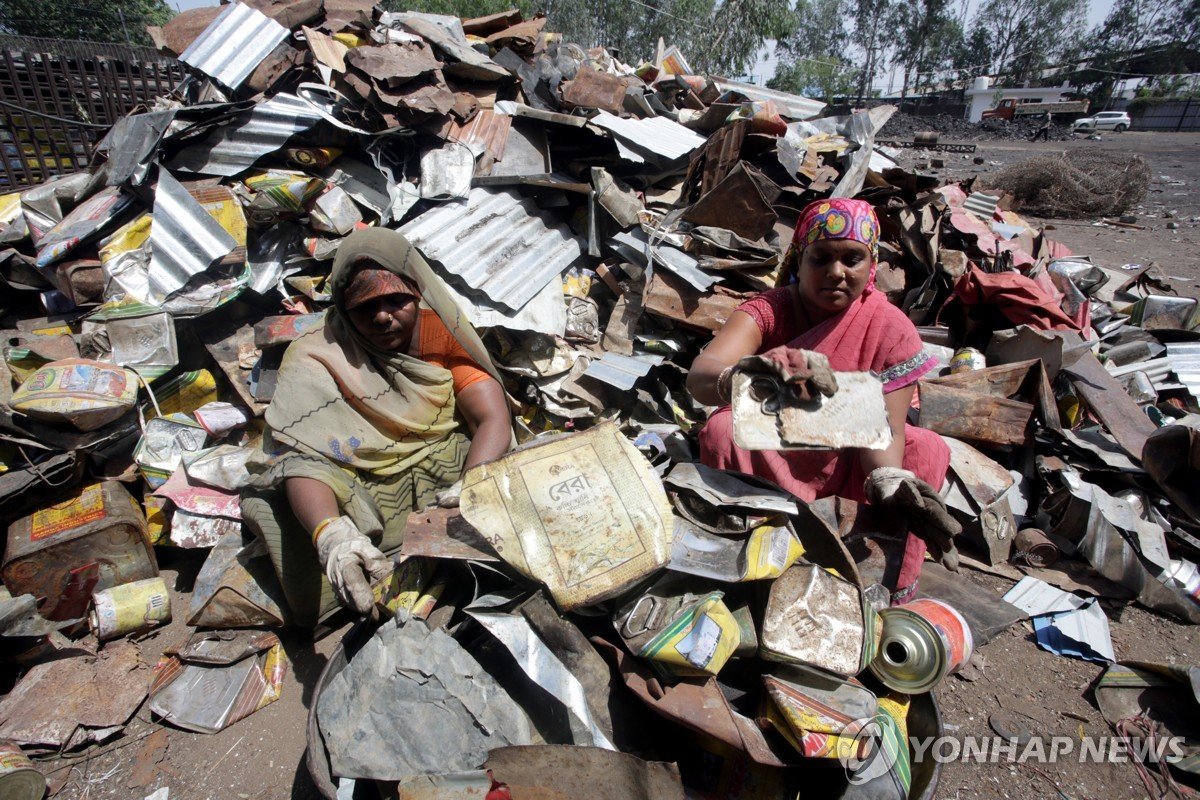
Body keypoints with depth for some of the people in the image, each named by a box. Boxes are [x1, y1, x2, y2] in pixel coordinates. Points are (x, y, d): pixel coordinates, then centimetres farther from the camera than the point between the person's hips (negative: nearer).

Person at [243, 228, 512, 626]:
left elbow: (494, 420, -9)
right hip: (362, 494, -1)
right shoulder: (316, 356, -7)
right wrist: (332, 536, -45)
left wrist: (470, 488, -31)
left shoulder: (442, 332, 0)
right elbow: (304, 457, -23)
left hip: (450, 471, 2)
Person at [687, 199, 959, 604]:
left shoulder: (891, 330, -13)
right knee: (721, 430, -31)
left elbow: (885, 428, -20)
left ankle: (894, 601, -8)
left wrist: (888, 480, -44)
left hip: (846, 464, 2)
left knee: (928, 450, -22)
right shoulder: (767, 310, -19)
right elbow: (699, 376, -38)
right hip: (768, 460, -2)